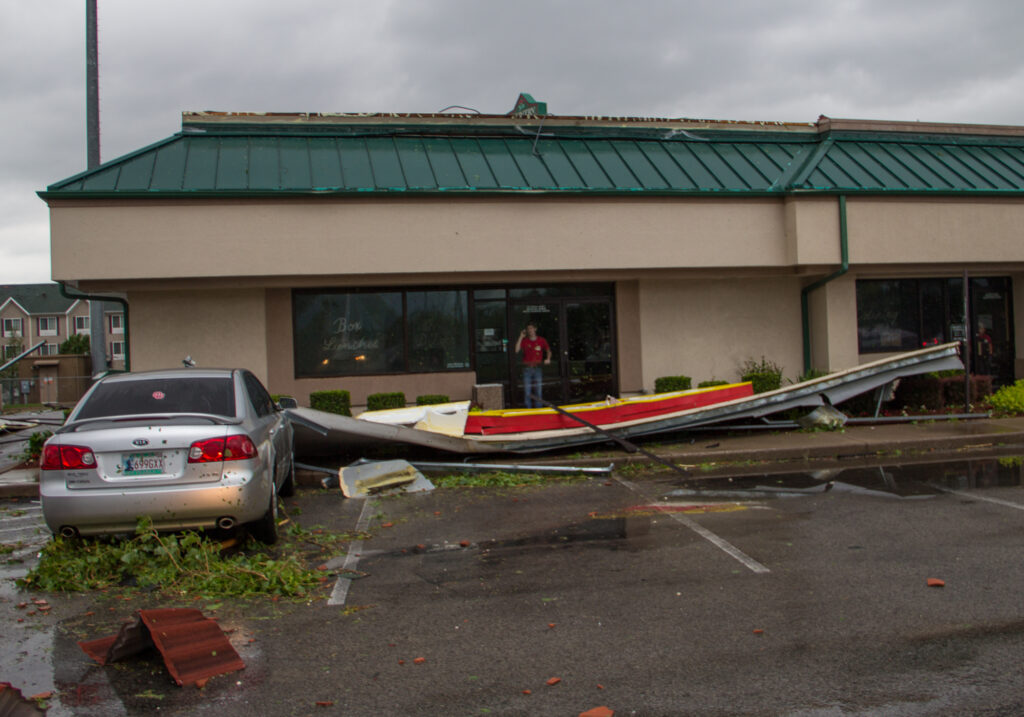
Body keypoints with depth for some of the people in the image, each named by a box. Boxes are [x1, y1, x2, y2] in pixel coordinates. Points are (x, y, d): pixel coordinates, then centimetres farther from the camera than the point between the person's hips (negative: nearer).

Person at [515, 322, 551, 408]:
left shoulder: (541, 340, 6)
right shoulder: (524, 340, 5)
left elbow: (548, 350, 18)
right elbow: (516, 350, -10)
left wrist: (548, 358, -1)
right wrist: (521, 337, -9)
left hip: (537, 368, 0)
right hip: (527, 368, 0)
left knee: (538, 390, 2)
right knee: (527, 391, -1)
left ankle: (538, 409, 9)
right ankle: (528, 409, 6)